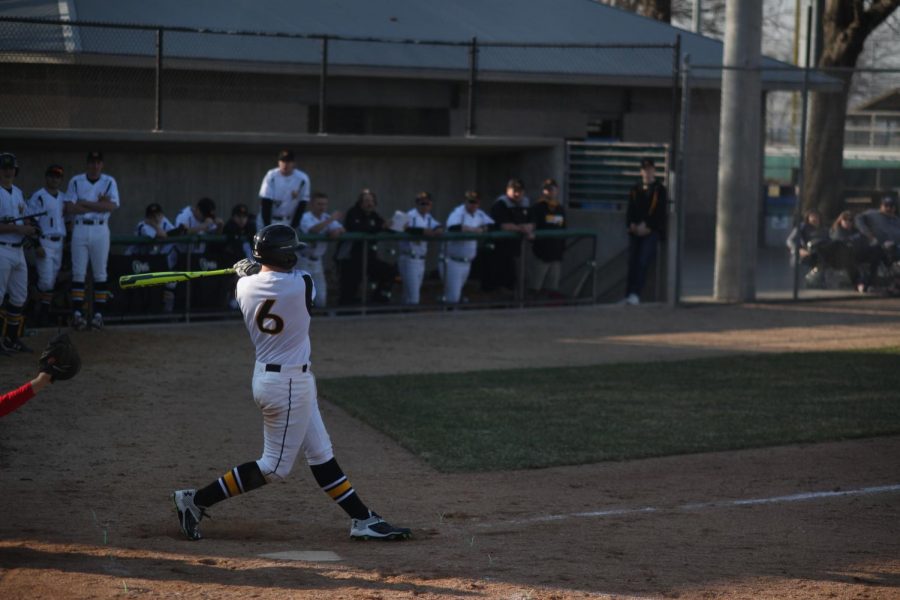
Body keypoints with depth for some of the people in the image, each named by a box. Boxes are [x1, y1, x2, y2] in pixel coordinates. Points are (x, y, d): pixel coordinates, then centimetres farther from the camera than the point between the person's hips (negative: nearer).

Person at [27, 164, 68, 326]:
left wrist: (66, 242, 14)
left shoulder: (63, 198, 14)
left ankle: (45, 311, 15)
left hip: (59, 243, 7)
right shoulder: (38, 197, -8)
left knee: (52, 280, 8)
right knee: (46, 280, -11)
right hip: (44, 243, -7)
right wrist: (37, 245, -17)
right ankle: (42, 311, -1)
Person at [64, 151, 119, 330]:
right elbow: (70, 208, -6)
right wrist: (98, 205, -11)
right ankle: (77, 313, -1)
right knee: (78, 273, -2)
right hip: (80, 230, 0)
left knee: (100, 273, 2)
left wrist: (85, 203, -11)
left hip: (100, 230, 0)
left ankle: (98, 314, 5)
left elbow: (112, 206, -10)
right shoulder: (76, 182, 4)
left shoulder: (109, 182, 4)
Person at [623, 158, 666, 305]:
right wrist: (632, 225, -7)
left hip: (651, 232, -4)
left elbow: (660, 212, -3)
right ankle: (628, 294, 5)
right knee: (632, 263, 2)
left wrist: (646, 226, -12)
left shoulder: (660, 190, 4)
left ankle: (635, 294, -22)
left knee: (643, 263, -15)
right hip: (635, 232, 4)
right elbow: (630, 210, 12)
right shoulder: (635, 190, 16)